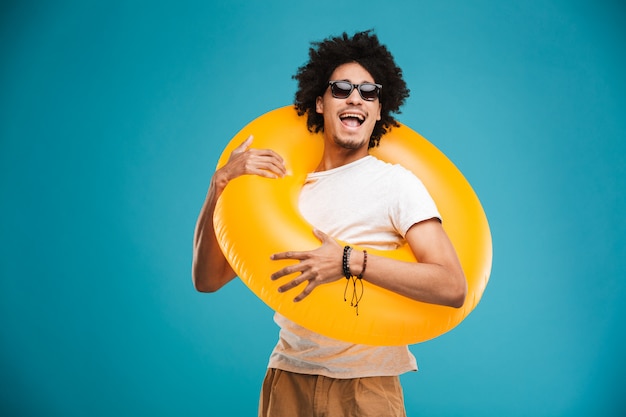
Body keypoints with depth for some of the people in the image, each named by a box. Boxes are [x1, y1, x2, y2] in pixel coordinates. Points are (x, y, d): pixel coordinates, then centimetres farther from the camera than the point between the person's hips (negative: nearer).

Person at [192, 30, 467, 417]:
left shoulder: (395, 182, -6)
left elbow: (452, 287, -17)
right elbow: (208, 279, 0)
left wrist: (350, 261, -24)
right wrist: (221, 182, -11)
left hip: (366, 385, -3)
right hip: (288, 379, 3)